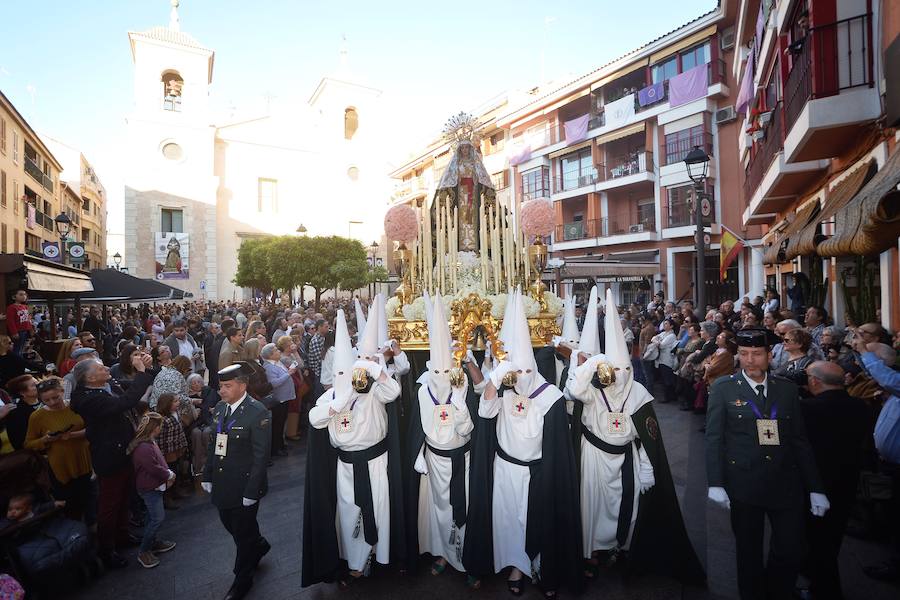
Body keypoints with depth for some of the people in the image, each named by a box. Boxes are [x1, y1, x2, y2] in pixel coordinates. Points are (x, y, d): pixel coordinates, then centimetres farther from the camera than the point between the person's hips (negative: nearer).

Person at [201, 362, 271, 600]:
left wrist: (251, 491, -18)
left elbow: (261, 455, -20)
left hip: (244, 486, -7)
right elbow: (213, 445, 10)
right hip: (222, 483, 7)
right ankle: (259, 545, 51)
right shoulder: (220, 408, 1)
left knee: (243, 533, 11)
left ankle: (242, 580, 35)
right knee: (229, 524, 23)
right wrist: (207, 476, 8)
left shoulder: (257, 412, -21)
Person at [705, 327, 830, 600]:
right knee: (749, 553, 10)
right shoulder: (723, 388, -4)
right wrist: (716, 483, -12)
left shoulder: (787, 389, 6)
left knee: (791, 552, 5)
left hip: (786, 483, 3)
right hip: (744, 484, -2)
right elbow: (714, 438, -6)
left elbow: (800, 440, 8)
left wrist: (815, 488, 5)